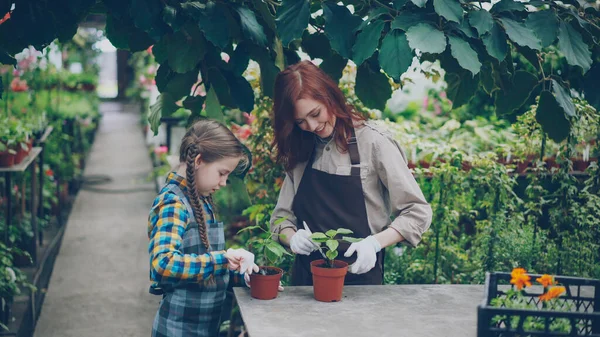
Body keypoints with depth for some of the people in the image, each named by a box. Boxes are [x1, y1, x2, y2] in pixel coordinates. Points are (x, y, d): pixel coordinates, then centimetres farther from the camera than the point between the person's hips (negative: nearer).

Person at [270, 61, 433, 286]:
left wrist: (374, 243, -18)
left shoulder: (373, 141, -4)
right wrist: (292, 237, -9)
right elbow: (281, 217, 13)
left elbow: (417, 213, -3)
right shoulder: (300, 152, 10)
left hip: (360, 274, -4)